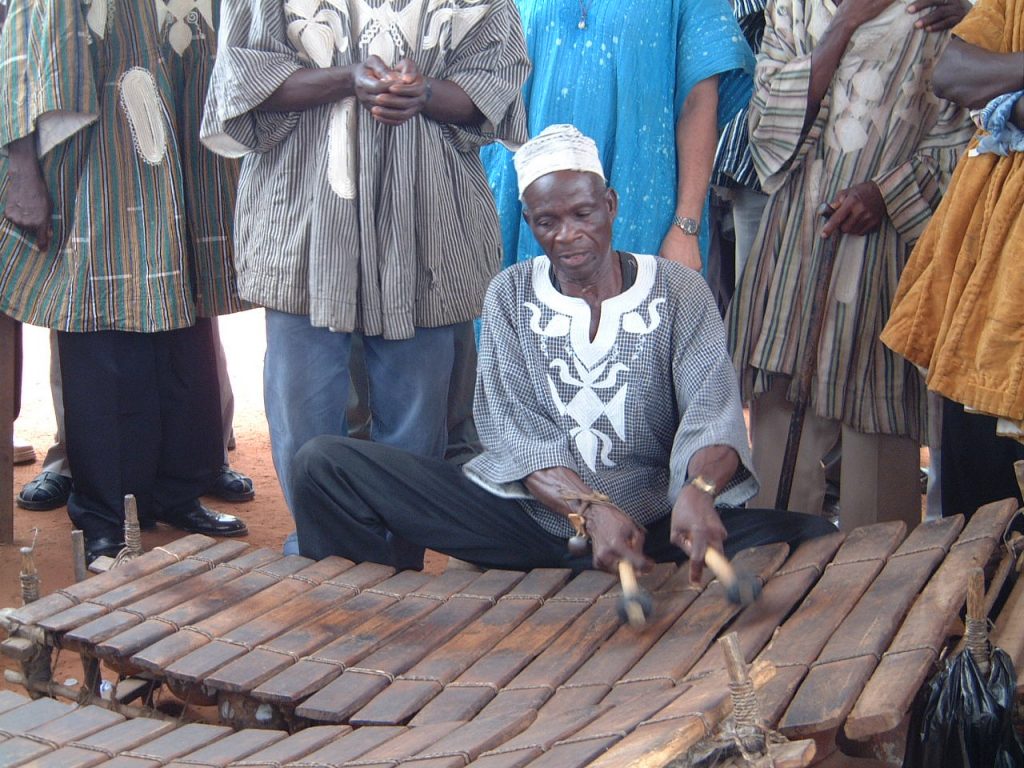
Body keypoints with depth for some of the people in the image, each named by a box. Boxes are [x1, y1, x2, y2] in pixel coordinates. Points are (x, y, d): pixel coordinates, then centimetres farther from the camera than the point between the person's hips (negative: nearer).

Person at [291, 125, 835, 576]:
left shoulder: (678, 292, 4)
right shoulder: (510, 296, 8)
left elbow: (712, 411, -11)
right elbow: (512, 430, -4)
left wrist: (699, 491, -35)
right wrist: (590, 510, -24)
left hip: (654, 522, 0)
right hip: (527, 513, 1)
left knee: (813, 536, -28)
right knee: (325, 465, -15)